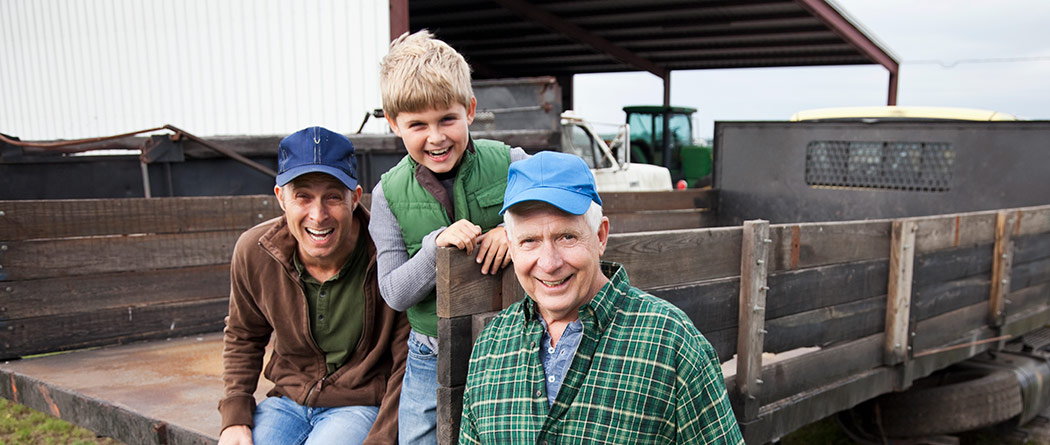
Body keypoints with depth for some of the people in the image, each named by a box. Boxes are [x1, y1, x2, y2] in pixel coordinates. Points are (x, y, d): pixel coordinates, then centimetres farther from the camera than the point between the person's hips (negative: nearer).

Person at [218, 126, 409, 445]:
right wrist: (235, 417, 0)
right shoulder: (253, 252, -9)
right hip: (287, 401, 4)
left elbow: (409, 365, -13)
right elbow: (243, 337, 10)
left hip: (362, 405, -3)